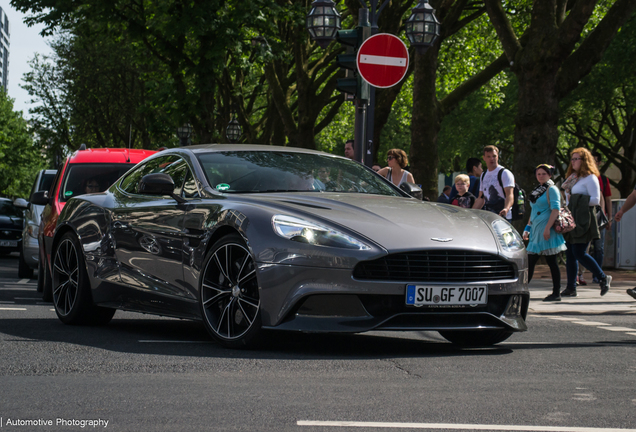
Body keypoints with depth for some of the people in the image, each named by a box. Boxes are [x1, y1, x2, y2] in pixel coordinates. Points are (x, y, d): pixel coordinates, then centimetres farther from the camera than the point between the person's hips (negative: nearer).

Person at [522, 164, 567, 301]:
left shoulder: (552, 189, -6)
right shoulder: (537, 191, 19)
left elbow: (556, 209, -16)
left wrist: (547, 228, -23)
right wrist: (528, 228, 20)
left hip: (547, 232, -8)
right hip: (536, 231, 8)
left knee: (551, 262, -4)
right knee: (530, 262, 5)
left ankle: (556, 293, 0)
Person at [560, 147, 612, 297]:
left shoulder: (590, 178, -6)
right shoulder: (572, 178, 19)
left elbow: (595, 200, -13)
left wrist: (577, 200, -11)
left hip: (583, 221, -8)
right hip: (570, 220, 8)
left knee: (579, 254, -11)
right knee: (570, 255, 5)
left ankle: (603, 278, 6)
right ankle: (571, 288, 7)